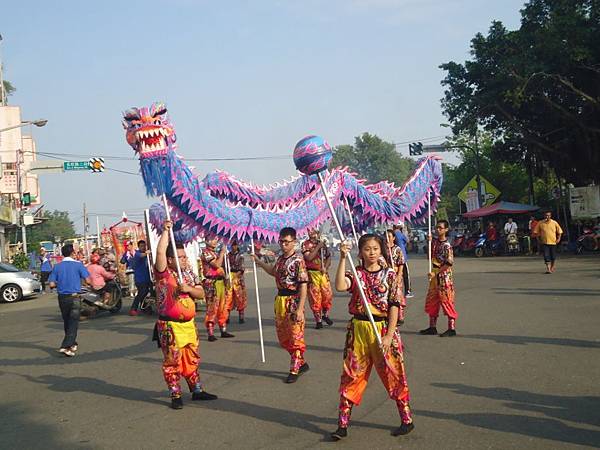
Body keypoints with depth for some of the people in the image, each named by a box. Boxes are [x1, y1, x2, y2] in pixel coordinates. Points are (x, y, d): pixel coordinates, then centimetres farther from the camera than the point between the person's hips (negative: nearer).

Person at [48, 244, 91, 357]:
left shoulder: (57, 266, 2)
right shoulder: (78, 265, -6)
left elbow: (52, 284, -3)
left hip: (62, 297, 4)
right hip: (74, 297, -4)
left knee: (67, 322, 18)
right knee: (73, 323, -2)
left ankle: (72, 344, 30)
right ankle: (65, 346, -14)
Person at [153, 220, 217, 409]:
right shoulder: (163, 273, -10)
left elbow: (201, 294, 6)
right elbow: (160, 252, -25)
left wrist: (189, 289, -14)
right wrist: (166, 231, -22)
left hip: (189, 324, 6)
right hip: (170, 326, -6)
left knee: (192, 359, 15)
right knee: (172, 362, 2)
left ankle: (197, 390, 27)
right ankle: (175, 396, 11)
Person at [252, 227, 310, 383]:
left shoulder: (298, 260, -14)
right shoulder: (280, 258, 11)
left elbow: (303, 286, -18)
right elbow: (273, 272, 33)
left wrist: (300, 309, -22)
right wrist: (258, 261, 27)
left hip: (293, 301, -9)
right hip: (280, 300, 9)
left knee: (295, 337, 1)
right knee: (283, 337, 15)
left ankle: (294, 370, 13)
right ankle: (302, 363, 30)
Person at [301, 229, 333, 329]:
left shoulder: (323, 243, 11)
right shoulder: (306, 244, -3)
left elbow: (329, 257, 14)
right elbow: (308, 257, -17)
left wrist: (325, 267, -3)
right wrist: (318, 247, -17)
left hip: (323, 273, 4)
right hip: (312, 273, -4)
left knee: (328, 294, 2)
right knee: (315, 297, -2)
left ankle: (325, 315, 25)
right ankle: (318, 320, 8)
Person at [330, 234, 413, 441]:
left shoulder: (389, 275, -3)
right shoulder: (355, 274, 1)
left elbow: (394, 306, -6)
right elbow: (340, 286, -20)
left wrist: (389, 336, -12)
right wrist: (343, 258, -23)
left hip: (383, 329, -2)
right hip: (358, 329, 2)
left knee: (393, 375, 6)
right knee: (351, 376, 5)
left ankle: (407, 420, 22)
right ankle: (343, 424, 13)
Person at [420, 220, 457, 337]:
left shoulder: (447, 246, -14)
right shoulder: (434, 242, 8)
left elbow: (449, 264, -19)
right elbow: (430, 257, 9)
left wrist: (435, 272, -19)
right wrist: (429, 242, -1)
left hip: (444, 276, -8)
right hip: (435, 276, 8)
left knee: (446, 302, -4)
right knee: (431, 302, 12)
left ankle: (452, 328, 3)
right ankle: (432, 327, 22)